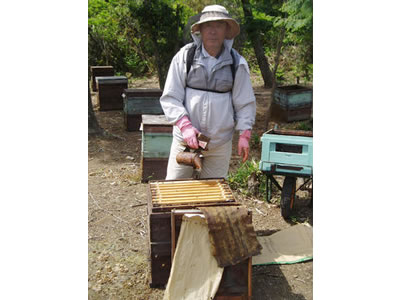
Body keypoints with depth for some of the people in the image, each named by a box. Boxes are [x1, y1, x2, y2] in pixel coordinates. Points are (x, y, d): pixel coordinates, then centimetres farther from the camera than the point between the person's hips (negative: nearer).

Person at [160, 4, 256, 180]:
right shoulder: (184, 56, -6)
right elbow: (169, 98, -6)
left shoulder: (237, 63, -2)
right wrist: (185, 126, -19)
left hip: (221, 141, 1)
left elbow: (245, 103, 5)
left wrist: (244, 135, -3)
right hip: (186, 137, -1)